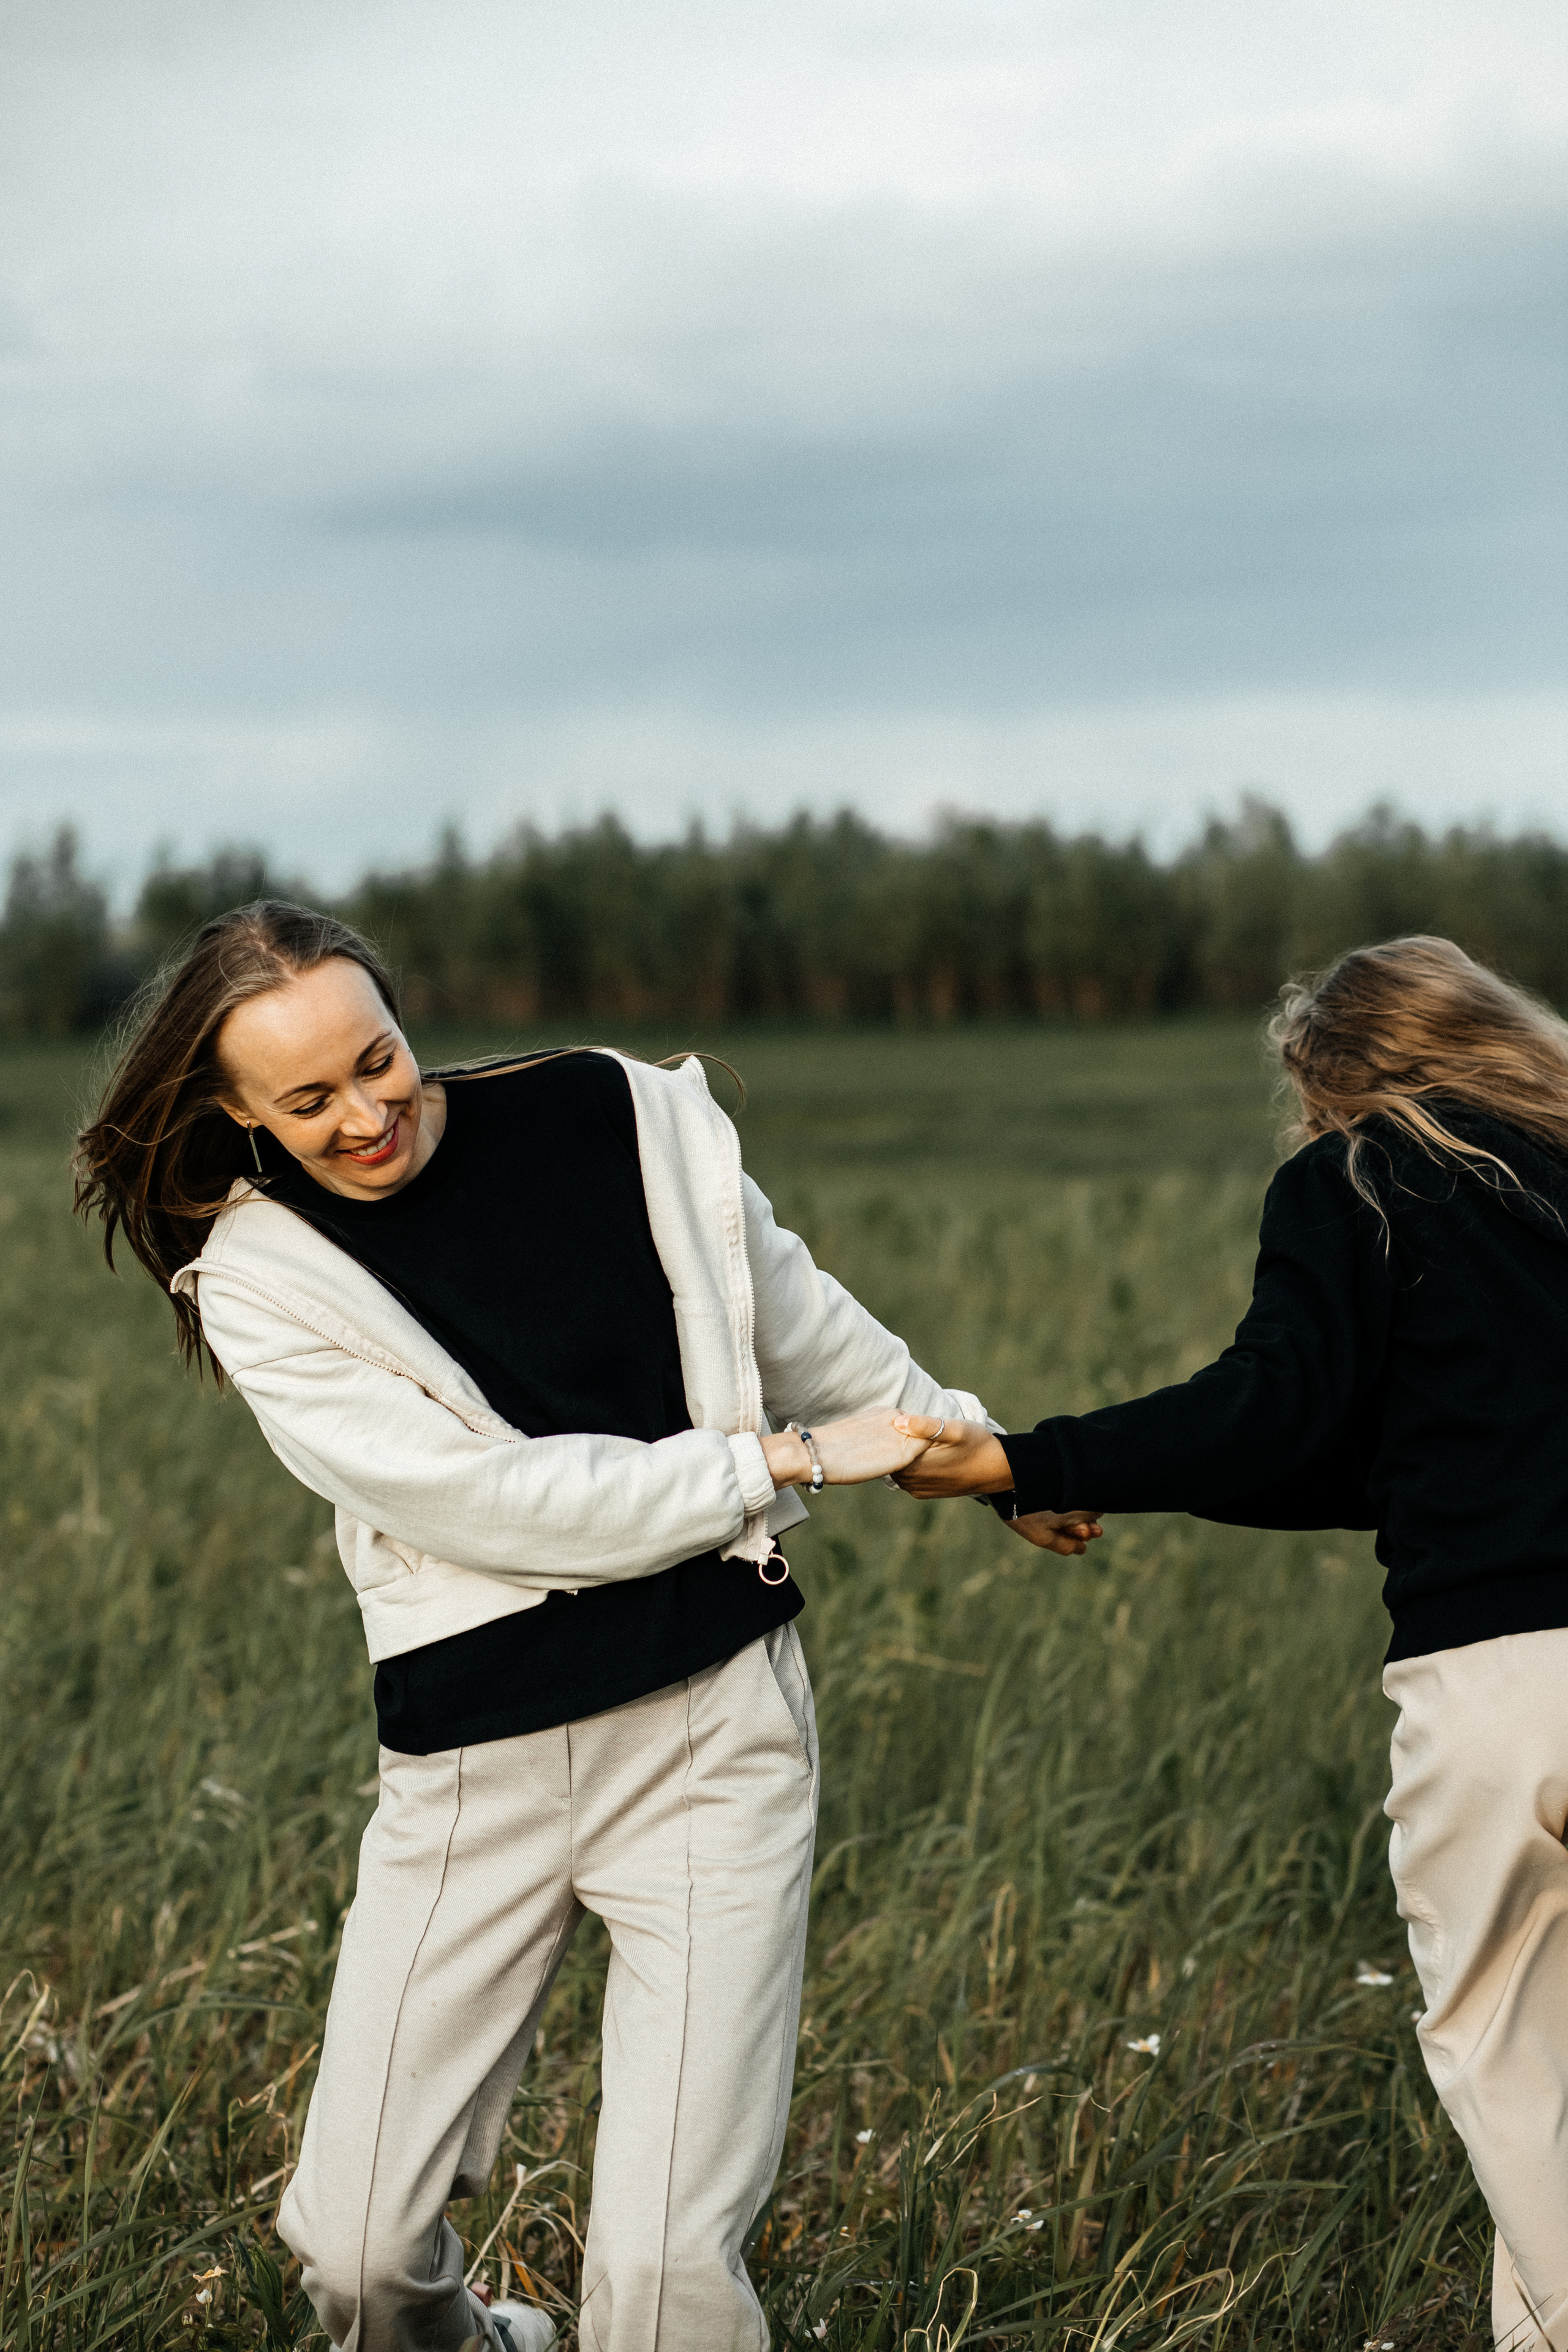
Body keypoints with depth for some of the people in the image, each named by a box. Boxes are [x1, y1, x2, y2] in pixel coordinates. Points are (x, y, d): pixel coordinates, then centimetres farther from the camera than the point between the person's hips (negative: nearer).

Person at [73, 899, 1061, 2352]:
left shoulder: (625, 1122, 0)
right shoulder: (261, 1276, -4)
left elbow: (797, 1323, 17)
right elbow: (492, 1498, -13)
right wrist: (783, 1462, -9)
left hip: (713, 1730, 0)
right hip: (474, 1767, 1)